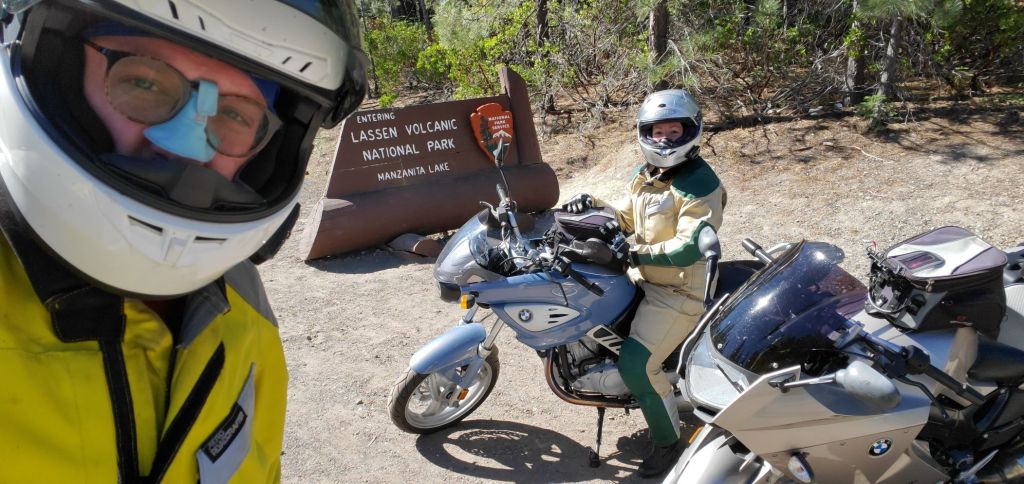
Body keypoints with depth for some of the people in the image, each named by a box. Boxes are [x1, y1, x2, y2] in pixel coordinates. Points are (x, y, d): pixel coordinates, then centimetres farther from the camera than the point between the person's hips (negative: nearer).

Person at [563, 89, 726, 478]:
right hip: (643, 279, 9)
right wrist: (593, 206, 1)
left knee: (636, 364, -18)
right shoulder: (645, 175, 9)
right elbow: (627, 220, 18)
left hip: (679, 291, -9)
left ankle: (668, 442, 3)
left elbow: (690, 248, -27)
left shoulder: (700, 184, -19)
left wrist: (637, 254, -28)